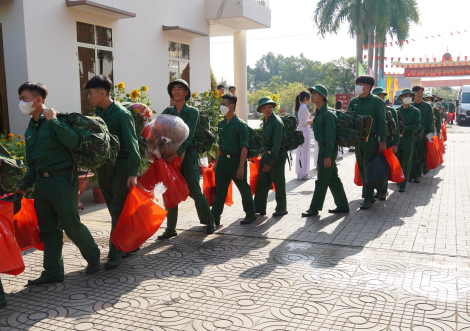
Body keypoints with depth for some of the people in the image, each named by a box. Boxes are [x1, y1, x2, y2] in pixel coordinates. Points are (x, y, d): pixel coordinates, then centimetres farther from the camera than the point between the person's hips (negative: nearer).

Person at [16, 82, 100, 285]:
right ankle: (53, 272, 19)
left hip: (62, 179, -8)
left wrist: (53, 120, -23)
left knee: (71, 225, -1)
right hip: (41, 182, 8)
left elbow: (74, 142, -24)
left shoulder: (56, 119, -7)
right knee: (48, 228, 10)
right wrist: (23, 186, 15)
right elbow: (32, 164, 21)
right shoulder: (30, 129, 15)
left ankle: (93, 258, 22)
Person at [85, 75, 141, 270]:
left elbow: (132, 144, -16)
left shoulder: (121, 114, -13)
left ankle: (115, 254, 2)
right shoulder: (99, 113, 9)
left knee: (118, 210, -4)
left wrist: (133, 173, -21)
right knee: (114, 209, 13)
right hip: (104, 166, 8)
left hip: (122, 167, -7)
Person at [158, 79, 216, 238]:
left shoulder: (193, 112, 0)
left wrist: (177, 153, -22)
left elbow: (189, 135, -12)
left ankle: (209, 221, 16)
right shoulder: (167, 112, 10)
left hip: (187, 154, -3)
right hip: (170, 155, 3)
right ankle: (170, 228, 13)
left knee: (194, 190, -3)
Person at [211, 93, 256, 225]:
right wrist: (217, 162, 13)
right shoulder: (221, 124, 9)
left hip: (236, 160, -5)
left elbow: (244, 147, -14)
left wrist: (241, 166, -19)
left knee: (244, 189, 10)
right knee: (219, 191, 4)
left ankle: (250, 214, 28)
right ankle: (214, 218, 7)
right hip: (223, 160, 6)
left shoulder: (240, 124, -11)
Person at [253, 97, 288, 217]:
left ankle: (281, 209, 15)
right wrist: (266, 157, 14)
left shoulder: (277, 122, -18)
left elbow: (277, 144, -22)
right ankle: (259, 208, 17)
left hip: (278, 155, -8)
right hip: (267, 153, 8)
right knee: (262, 181, 9)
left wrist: (270, 162, -22)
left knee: (279, 183, 2)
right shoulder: (265, 121, 9)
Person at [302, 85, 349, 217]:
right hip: (323, 147, 10)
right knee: (333, 178, 14)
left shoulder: (328, 114, -17)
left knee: (322, 180, -2)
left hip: (328, 149, -10)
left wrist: (327, 156, -23)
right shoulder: (319, 112, 14)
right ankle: (342, 206, 22)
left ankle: (314, 208, 5)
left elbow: (330, 135, -21)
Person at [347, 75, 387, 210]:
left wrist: (382, 141, -11)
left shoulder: (376, 101, -4)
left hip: (371, 139, -6)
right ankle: (369, 195, 21)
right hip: (357, 139, 6)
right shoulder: (354, 102, 11)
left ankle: (368, 198, 2)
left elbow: (381, 121, -6)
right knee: (362, 169, 10)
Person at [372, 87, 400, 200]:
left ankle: (383, 192, 3)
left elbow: (396, 128, 2)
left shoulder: (391, 111, 4)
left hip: (386, 142, -2)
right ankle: (379, 190, 17)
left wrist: (395, 144, -5)